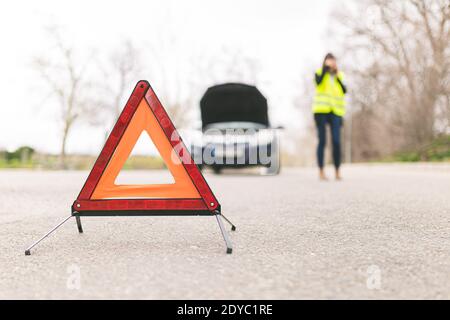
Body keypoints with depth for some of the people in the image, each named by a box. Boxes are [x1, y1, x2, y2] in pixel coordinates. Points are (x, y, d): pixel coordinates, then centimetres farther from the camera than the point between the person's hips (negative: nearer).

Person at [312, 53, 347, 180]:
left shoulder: (339, 76, 18)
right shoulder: (319, 73, 9)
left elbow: (344, 91, 3)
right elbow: (319, 81, -15)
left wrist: (338, 76, -3)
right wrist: (326, 67, -11)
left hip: (335, 112, 2)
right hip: (321, 111, -2)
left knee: (336, 141, -7)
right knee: (322, 141, -4)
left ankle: (337, 171, 0)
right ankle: (321, 171, 0)